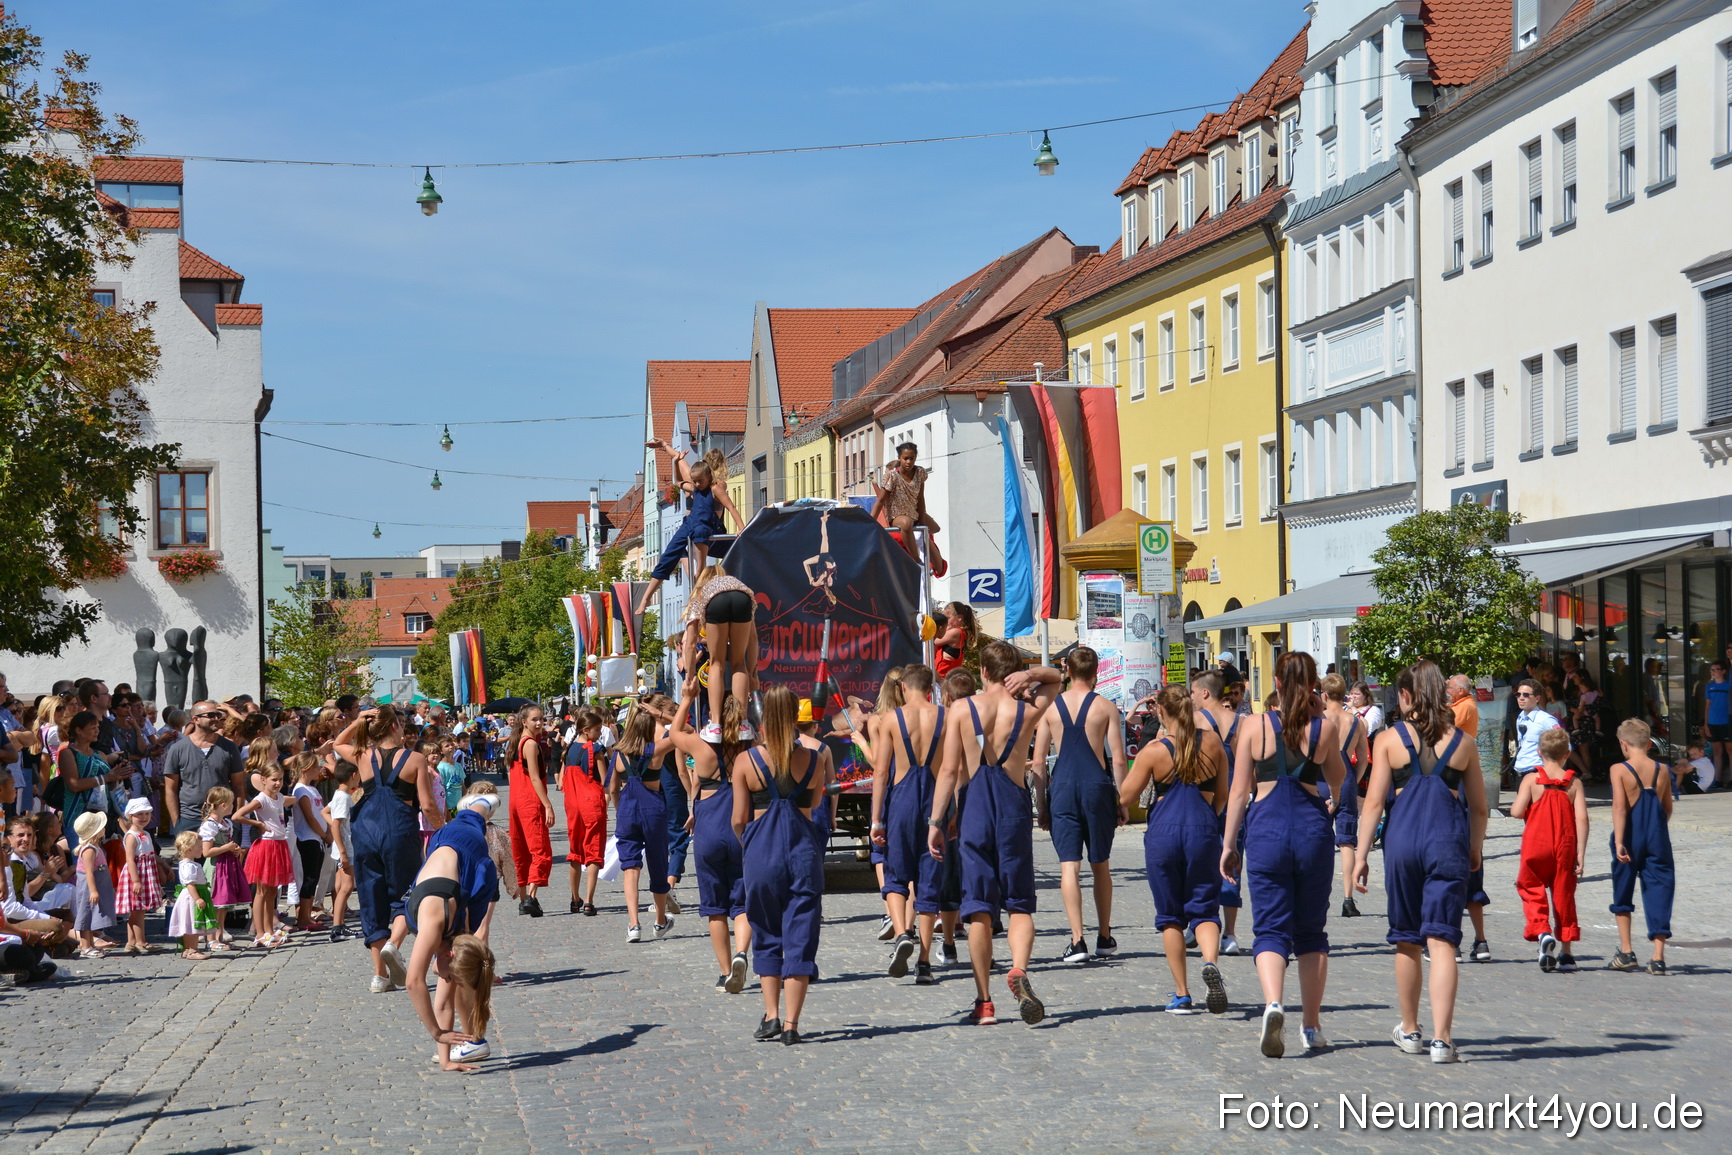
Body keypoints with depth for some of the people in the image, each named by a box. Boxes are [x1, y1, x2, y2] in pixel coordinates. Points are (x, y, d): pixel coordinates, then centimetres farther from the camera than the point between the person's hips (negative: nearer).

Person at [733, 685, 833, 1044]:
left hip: (761, 852, 0)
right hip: (804, 849, 0)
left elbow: (739, 819, -2)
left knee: (766, 937, 16)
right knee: (800, 938, 4)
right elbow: (814, 804, 8)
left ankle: (771, 1015, 13)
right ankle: (791, 1024, 1)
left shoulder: (745, 761, -6)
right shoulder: (814, 759, -4)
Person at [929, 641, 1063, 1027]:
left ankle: (984, 1002, 5)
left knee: (979, 909, 4)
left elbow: (949, 771, -4)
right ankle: (1019, 969, -20)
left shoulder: (962, 710, -2)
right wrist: (1030, 676, 0)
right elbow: (1055, 678, 20)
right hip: (1013, 807, 0)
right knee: (1020, 905, 8)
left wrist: (935, 822, 1)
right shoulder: (1028, 709, 0)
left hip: (976, 809, 0)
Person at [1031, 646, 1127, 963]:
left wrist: (1040, 805, 8)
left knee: (1069, 866, -1)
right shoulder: (1106, 708, -1)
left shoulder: (1050, 707, 3)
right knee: (1101, 865, 14)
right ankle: (1104, 938, 22)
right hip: (1097, 786, 0)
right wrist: (1123, 801, 5)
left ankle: (1077, 941, -10)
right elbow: (1118, 760, -4)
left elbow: (1038, 762, 2)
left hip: (1062, 788, 0)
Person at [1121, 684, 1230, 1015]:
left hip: (1163, 833, -1)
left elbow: (1125, 798, -3)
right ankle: (1211, 961, -24)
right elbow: (1223, 795, 9)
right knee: (1203, 909, 7)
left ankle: (1181, 994, 9)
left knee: (1170, 916, 9)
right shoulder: (1212, 743, 1)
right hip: (1202, 832, 1)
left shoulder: (1154, 751, -7)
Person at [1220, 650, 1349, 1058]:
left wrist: (1228, 844, 7)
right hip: (1313, 828, 1)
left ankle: (1273, 1004, -27)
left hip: (1266, 829, -1)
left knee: (1271, 929, -1)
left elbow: (1239, 791, 0)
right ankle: (1312, 1025, 18)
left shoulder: (1255, 726, -2)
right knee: (1311, 931, 14)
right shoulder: (1324, 728, 1)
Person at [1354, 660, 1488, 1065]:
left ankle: (1410, 1031, 28)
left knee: (1407, 941, 14)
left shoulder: (1389, 739, 1)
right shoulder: (1463, 743, 6)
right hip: (1448, 841, 0)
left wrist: (1361, 854, 1)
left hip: (1402, 838, 0)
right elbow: (1478, 807, 11)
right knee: (1442, 941, -3)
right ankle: (1441, 1039, -12)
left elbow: (1374, 801, -3)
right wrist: (1475, 850, 27)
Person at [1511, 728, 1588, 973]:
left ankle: (1542, 931, -15)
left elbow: (1516, 812, -13)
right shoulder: (1574, 783, 0)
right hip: (1565, 849, 2)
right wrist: (1581, 853, -6)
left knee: (1531, 889, 10)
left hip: (1536, 845, -2)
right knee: (1564, 895, 10)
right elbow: (1582, 818, -8)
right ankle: (1565, 951, 13)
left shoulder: (1532, 779, -5)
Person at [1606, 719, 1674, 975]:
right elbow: (1667, 808, 10)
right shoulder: (1662, 771, 2)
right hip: (1657, 838, 2)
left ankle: (1626, 952, 16)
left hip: (1630, 838, -2)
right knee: (1658, 893, 3)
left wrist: (1618, 841, -21)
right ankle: (1658, 957, -4)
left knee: (1622, 893, 15)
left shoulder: (1619, 770, -8)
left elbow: (1619, 806, -17)